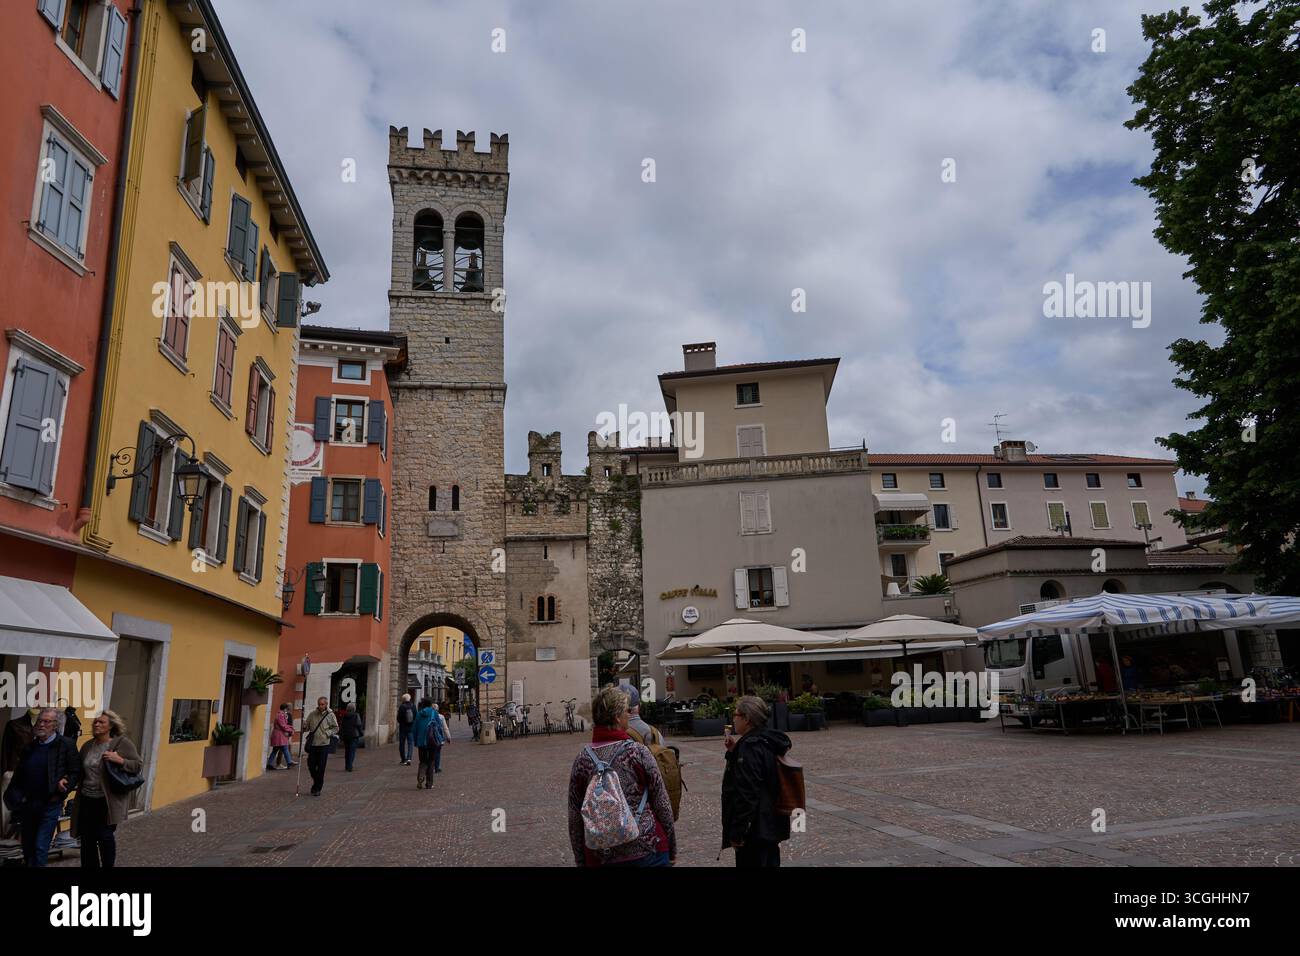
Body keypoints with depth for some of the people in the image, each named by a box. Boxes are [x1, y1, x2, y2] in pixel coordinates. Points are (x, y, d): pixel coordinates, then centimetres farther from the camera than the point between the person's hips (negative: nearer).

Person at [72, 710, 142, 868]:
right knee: (87, 839, 11)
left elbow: (139, 765, -10)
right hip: (86, 800, 5)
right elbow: (79, 771, 18)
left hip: (108, 801, -5)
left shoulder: (123, 743, -9)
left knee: (105, 836, -3)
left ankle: (108, 865, 18)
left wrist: (120, 761, -23)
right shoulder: (87, 745, 9)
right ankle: (89, 866, 28)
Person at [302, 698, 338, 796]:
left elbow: (335, 728, 4)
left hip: (324, 744, -3)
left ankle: (317, 788, 10)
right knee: (311, 765, 6)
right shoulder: (312, 714, 5)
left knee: (321, 768, -1)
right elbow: (306, 726, 8)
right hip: (312, 744, 3)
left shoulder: (330, 715, -1)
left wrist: (327, 733, -10)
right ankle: (316, 781, 33)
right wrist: (303, 721, -12)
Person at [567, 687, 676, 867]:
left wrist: (581, 861, 13)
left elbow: (575, 818, 2)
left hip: (602, 857, 3)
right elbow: (662, 805, -4)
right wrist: (672, 849, 8)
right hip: (648, 852, -2)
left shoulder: (582, 761, -2)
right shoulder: (638, 752, -9)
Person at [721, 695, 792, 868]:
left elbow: (746, 793, -26)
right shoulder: (768, 741, 8)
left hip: (754, 830, -10)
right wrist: (734, 751, 6)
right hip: (771, 826, 10)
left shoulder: (750, 746, -21)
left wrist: (736, 833, -22)